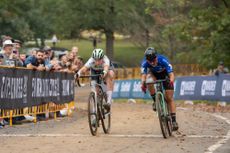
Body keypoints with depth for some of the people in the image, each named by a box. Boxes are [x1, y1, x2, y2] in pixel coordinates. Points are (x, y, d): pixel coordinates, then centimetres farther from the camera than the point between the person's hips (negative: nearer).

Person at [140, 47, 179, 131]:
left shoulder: (163, 60, -37)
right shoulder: (145, 63, -31)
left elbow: (171, 74, -44)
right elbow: (143, 75, -41)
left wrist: (171, 81, -66)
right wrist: (143, 83, -63)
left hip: (165, 74, -2)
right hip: (154, 74, 2)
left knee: (169, 98, -11)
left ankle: (174, 120, -8)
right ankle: (155, 101, -15)